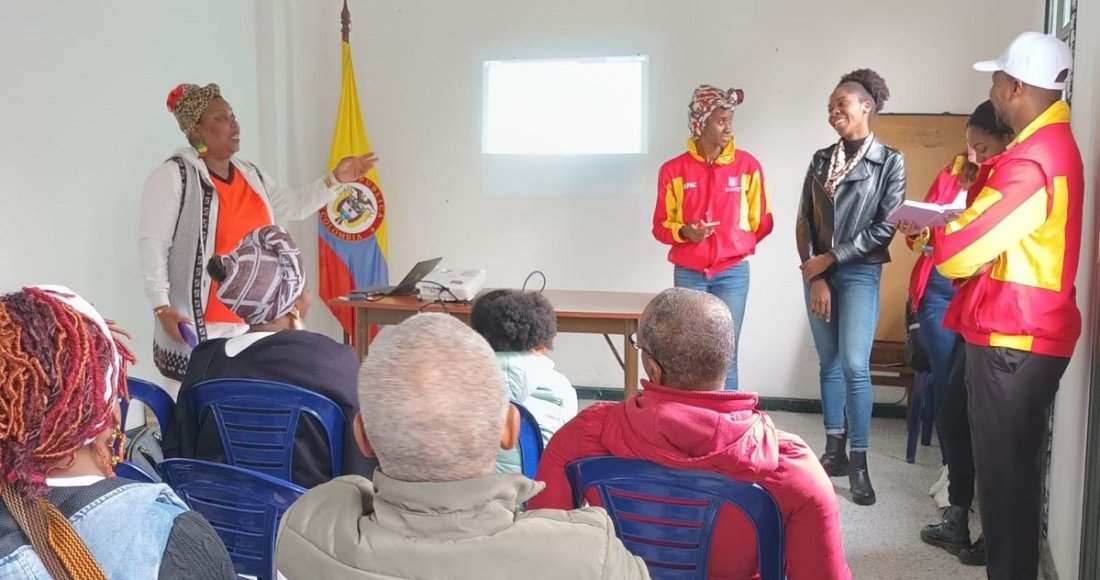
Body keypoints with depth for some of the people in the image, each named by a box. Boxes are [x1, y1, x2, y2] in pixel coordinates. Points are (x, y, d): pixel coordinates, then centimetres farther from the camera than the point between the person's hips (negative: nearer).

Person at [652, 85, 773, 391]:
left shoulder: (747, 165, 0)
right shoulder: (673, 170, -1)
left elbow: (761, 222, 8)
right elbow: (661, 225, 3)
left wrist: (736, 245, 6)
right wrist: (684, 232, -15)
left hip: (732, 272, 0)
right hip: (688, 273, 0)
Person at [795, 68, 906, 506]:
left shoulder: (890, 162, -3)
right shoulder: (821, 159, 9)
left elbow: (885, 227, -10)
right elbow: (804, 221, 5)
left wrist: (830, 259, -11)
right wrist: (814, 277, -5)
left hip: (859, 273, -4)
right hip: (817, 272, 4)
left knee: (855, 366, -10)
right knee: (829, 364, 9)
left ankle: (859, 464, -2)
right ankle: (834, 451, 18)